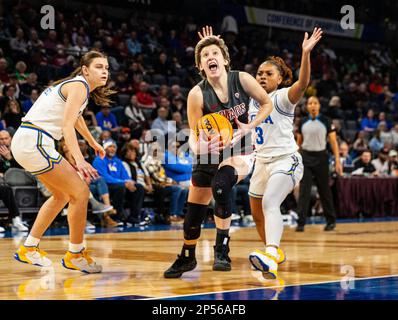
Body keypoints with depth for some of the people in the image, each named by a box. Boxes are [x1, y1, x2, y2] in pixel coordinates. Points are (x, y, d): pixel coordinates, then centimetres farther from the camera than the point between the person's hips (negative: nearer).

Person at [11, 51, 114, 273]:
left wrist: (93, 142, 52)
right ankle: (75, 255, 3)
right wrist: (79, 160, -36)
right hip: (34, 143, -11)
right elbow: (67, 125, -25)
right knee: (81, 192, -7)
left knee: (62, 195, 23)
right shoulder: (79, 86, -11)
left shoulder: (76, 85, 18)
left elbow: (76, 117, 39)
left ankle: (29, 248, 28)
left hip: (26, 143, 11)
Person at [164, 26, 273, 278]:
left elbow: (267, 103, 0)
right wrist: (198, 145, -36)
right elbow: (194, 134, -13)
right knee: (195, 208, 8)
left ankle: (222, 250, -19)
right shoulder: (197, 94, -16)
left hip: (239, 150, -2)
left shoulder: (242, 79, -14)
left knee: (221, 184, -32)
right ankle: (187, 257, 35)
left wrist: (248, 127, -14)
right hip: (210, 153, 2)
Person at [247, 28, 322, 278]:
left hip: (285, 160, -8)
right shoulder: (254, 101, 11)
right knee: (257, 214, 16)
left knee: (270, 203, -31)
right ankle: (275, 253, 39)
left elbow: (302, 83, -28)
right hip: (262, 162, 8)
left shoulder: (283, 98, -9)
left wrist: (306, 53, -42)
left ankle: (271, 256, -48)